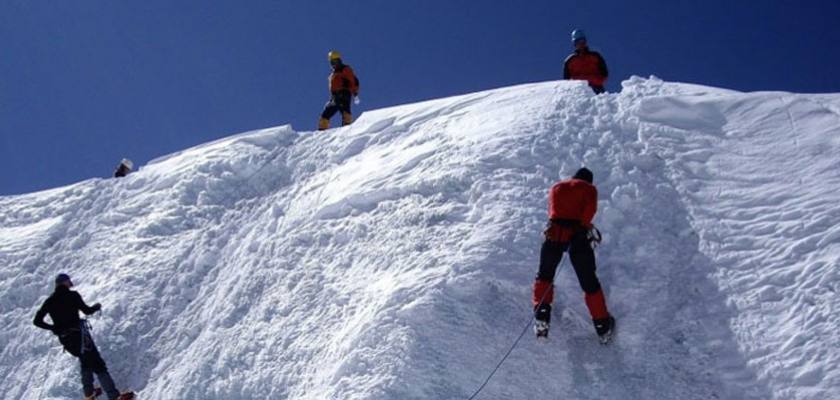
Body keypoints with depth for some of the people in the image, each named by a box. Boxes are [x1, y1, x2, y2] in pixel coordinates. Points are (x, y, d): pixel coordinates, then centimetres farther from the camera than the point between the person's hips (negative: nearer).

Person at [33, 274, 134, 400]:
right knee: (98, 364, -5)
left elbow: (37, 321, 8)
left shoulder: (49, 301, 8)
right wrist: (97, 306, 12)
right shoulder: (72, 295, -7)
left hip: (64, 340, 6)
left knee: (86, 361, 29)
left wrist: (53, 328, 22)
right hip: (78, 335, -6)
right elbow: (86, 310, -9)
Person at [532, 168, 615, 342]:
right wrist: (586, 226, 3)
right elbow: (590, 209, -5)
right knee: (589, 282, 10)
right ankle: (603, 326, 18)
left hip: (554, 233, 2)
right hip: (577, 234, -2)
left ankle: (541, 319, 11)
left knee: (544, 275, 22)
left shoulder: (556, 187, 25)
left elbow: (552, 211, 19)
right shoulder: (589, 189, 14)